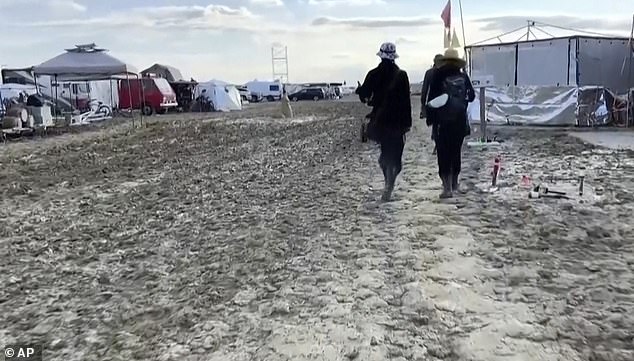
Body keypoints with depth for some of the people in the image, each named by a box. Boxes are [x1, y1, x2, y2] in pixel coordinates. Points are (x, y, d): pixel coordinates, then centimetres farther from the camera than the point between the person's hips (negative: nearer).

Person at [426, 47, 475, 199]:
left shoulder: (438, 75, -6)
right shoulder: (463, 77, 2)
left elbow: (431, 98, -6)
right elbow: (471, 96, 8)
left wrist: (430, 118, 1)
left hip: (442, 122, -3)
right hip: (460, 121, 3)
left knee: (444, 154, 0)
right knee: (456, 152, 16)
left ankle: (447, 188, -6)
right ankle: (454, 183, 28)